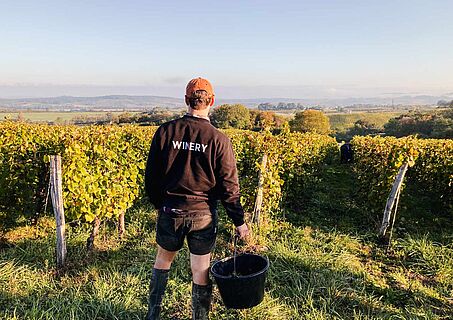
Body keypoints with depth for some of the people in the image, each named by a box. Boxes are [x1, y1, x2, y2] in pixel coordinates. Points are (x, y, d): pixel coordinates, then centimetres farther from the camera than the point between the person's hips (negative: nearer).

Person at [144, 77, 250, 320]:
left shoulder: (165, 132, -7)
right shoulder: (219, 140, -12)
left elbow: (151, 176, 0)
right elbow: (229, 186, -9)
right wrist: (239, 222, 1)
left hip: (170, 211, 2)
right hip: (203, 214, -2)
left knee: (163, 260, 24)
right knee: (201, 272, 12)